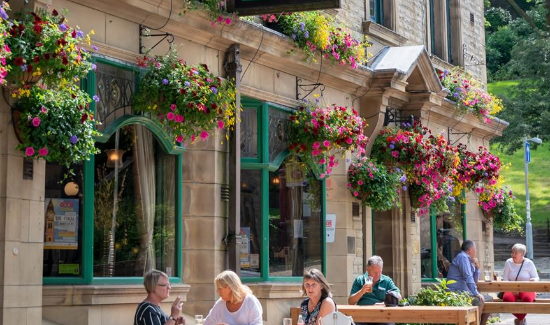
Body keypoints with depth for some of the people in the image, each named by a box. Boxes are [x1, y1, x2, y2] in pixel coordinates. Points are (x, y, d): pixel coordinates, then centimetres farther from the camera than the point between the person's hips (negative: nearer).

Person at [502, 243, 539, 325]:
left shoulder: (529, 263, 0)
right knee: (507, 298, -35)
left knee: (527, 298, -39)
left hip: (527, 289, -1)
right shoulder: (508, 262, 3)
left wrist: (534, 280, -22)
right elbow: (505, 279, 4)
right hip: (511, 289, 1)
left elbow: (536, 278, 3)